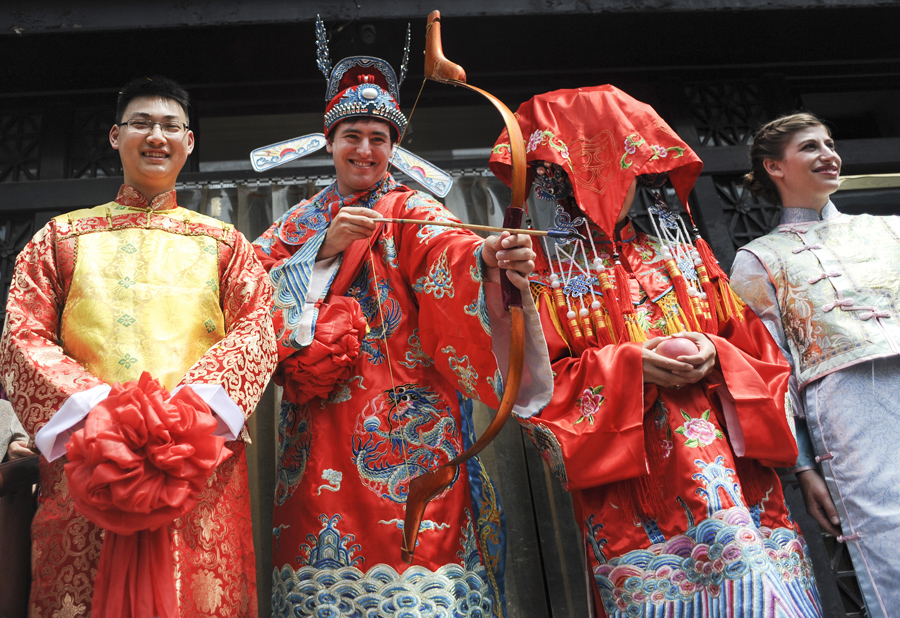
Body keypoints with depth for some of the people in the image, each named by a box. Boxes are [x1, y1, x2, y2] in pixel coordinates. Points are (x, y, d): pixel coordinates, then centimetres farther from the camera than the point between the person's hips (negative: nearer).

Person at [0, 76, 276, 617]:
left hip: (200, 453, 0)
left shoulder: (223, 243, 16)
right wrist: (91, 406, -12)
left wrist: (191, 402, -15)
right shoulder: (64, 236, 17)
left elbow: (256, 332, 3)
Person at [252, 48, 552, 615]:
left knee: (405, 545, -10)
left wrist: (489, 257, -41)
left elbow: (450, 252, -19)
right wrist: (326, 246, -9)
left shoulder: (412, 212, 4)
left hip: (401, 424, -3)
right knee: (323, 549, 3)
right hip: (318, 429, 4)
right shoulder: (302, 221, 18)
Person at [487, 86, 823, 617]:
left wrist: (716, 358, -7)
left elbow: (760, 353, 15)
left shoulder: (687, 253, 17)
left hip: (734, 469, 3)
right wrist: (627, 367, -14)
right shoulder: (544, 273, 6)